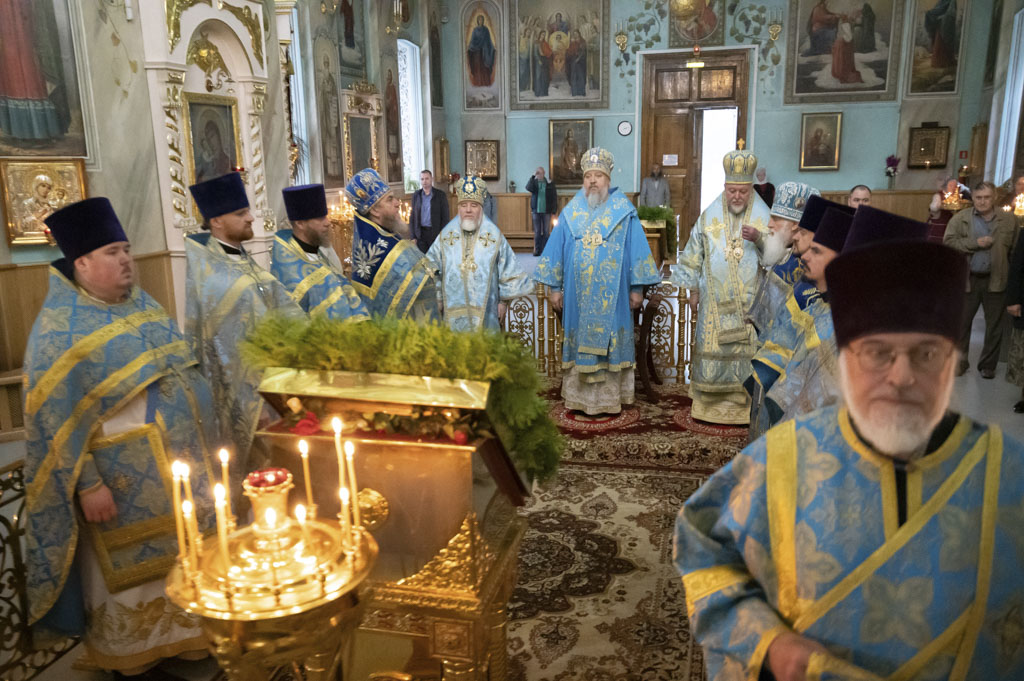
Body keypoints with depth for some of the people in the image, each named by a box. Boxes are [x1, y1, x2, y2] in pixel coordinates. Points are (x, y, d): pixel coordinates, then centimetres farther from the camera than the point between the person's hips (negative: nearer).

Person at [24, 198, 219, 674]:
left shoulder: (142, 304, 7)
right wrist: (87, 484, -19)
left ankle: (184, 635, 38)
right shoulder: (60, 328, -15)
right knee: (139, 570, 10)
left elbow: (181, 370, 15)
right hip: (128, 482, -7)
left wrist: (203, 442, 16)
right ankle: (137, 653, 32)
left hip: (181, 466, 7)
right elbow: (58, 418, -16)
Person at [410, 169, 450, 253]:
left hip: (435, 233, -2)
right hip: (420, 234, 2)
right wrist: (413, 236, 3)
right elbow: (412, 216, 10)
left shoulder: (440, 195, 0)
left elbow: (445, 217, 0)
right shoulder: (416, 195, 9)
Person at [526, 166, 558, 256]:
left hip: (546, 211, -1)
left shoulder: (550, 183, 2)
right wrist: (533, 176, -20)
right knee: (537, 232, 3)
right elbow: (528, 188, -17)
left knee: (546, 232, 1)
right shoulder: (534, 182, 5)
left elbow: (554, 197, 3)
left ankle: (545, 251, 5)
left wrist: (554, 209, -4)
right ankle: (537, 250, 7)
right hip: (536, 210, 1)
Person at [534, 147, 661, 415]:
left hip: (612, 296, -2)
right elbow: (555, 250, 8)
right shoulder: (571, 213, 6)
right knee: (580, 342, 6)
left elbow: (637, 251, 2)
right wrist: (555, 287, 6)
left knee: (610, 342, 2)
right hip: (578, 295, 2)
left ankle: (609, 398, 12)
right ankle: (579, 397, 16)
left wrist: (637, 288, -1)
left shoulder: (624, 212, 1)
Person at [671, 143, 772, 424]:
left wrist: (759, 239, -20)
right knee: (712, 350, 3)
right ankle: (711, 402, 14)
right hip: (715, 302, 1)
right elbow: (693, 256, 10)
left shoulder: (764, 217, 2)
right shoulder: (709, 216, 6)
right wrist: (693, 289, 7)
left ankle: (746, 403, 10)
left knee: (747, 351, 0)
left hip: (750, 302, -1)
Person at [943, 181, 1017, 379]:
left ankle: (988, 364, 21)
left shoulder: (1008, 220, 2)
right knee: (961, 323, 6)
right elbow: (948, 241, -11)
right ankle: (959, 362, 19)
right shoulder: (960, 218, -1)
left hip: (996, 280, 1)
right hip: (967, 279, -1)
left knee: (994, 325, 9)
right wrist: (975, 243, -19)